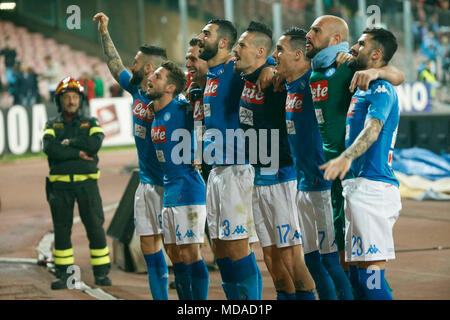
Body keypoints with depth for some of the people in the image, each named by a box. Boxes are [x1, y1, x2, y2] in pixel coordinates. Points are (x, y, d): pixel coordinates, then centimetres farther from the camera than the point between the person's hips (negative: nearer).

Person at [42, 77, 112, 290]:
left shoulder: (90, 123, 9)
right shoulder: (52, 126, 10)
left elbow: (94, 144, -12)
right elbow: (50, 148, -10)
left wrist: (69, 142, -6)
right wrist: (78, 153, -13)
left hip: (86, 182, -1)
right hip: (60, 184, 1)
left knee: (95, 227, -4)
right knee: (61, 230, 3)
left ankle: (101, 273, 3)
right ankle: (63, 274, 10)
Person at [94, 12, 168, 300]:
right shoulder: (136, 89, 7)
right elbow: (115, 65, 23)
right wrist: (104, 33, 24)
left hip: (165, 184, -8)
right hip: (146, 182, 8)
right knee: (149, 248, 11)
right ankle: (160, 298, 17)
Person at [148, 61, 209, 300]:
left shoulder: (182, 109, -13)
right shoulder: (155, 113, 10)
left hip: (188, 189, -9)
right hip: (169, 191, 9)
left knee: (189, 254, -7)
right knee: (174, 254, 12)